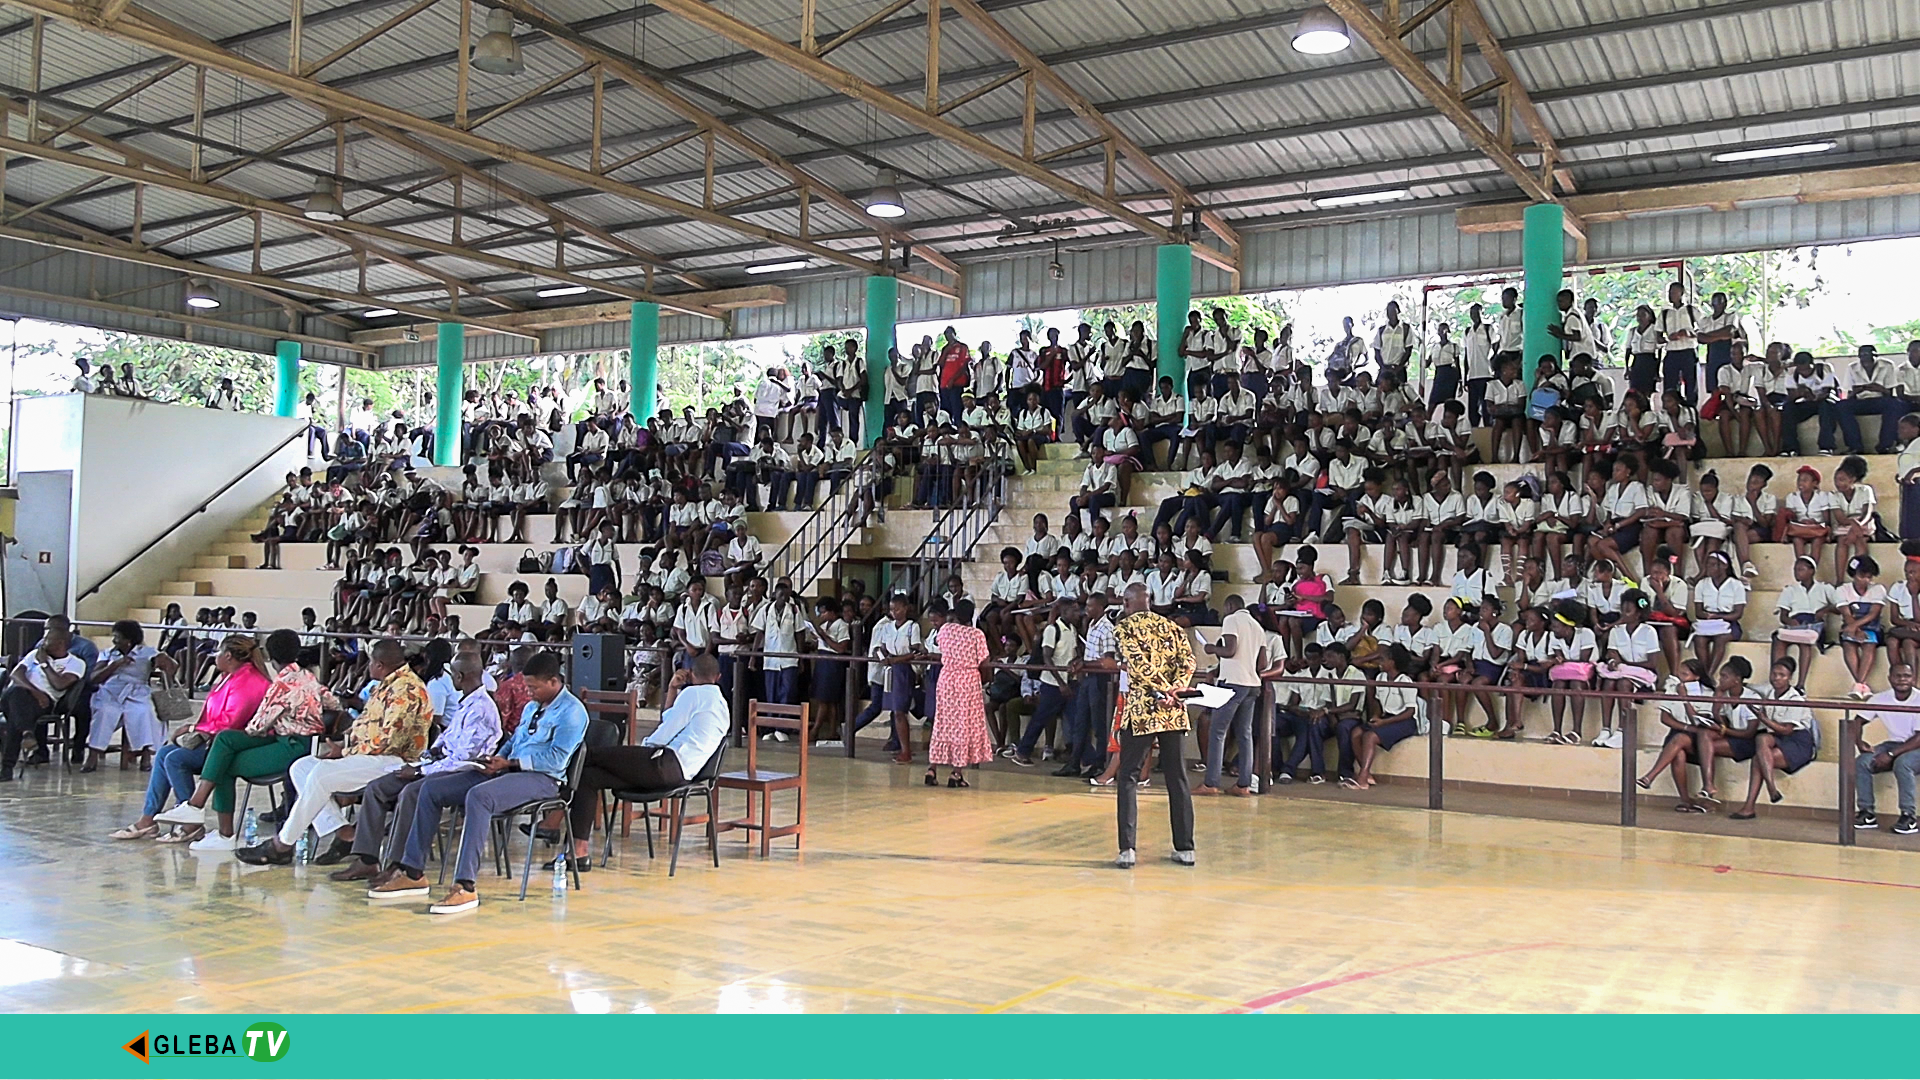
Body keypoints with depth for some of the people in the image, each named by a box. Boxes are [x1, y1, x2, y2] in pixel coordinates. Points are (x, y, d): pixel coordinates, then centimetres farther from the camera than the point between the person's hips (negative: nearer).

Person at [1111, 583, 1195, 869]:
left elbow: (1139, 666, -15)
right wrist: (1174, 692, -9)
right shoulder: (1171, 627, 13)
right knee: (1177, 778, 11)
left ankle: (1127, 849, -6)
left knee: (1128, 778, 2)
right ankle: (1185, 848, 13)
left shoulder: (1124, 628, -1)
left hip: (1141, 711, -4)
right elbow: (1188, 662, 0)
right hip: (1174, 713, 4)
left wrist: (1163, 691, -10)